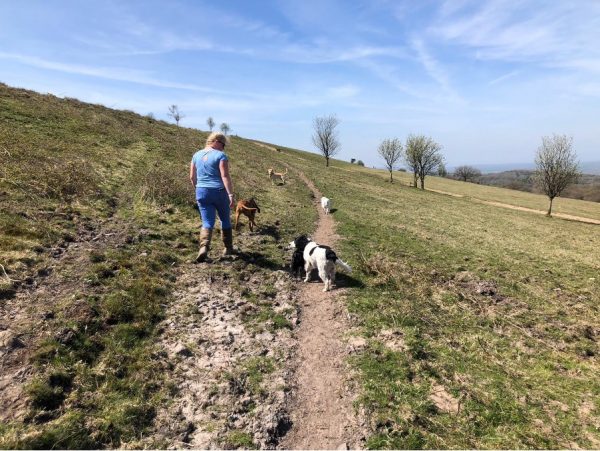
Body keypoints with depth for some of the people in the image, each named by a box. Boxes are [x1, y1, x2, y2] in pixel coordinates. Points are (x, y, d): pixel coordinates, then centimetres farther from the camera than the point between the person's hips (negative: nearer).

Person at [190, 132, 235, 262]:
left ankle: (204, 247, -19)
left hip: (202, 192, 4)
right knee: (225, 220, 16)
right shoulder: (220, 156, -8)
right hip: (219, 192, -4)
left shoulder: (197, 155, 10)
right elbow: (225, 176, -18)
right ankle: (228, 248, 26)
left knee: (207, 223, 5)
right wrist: (231, 194, -19)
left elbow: (192, 177, 13)